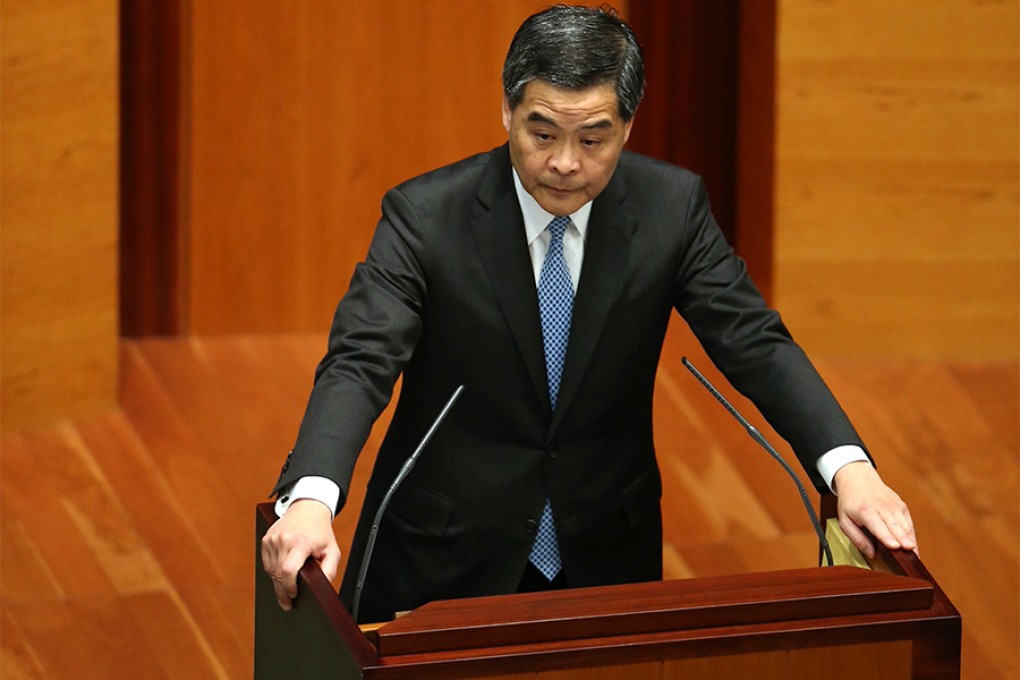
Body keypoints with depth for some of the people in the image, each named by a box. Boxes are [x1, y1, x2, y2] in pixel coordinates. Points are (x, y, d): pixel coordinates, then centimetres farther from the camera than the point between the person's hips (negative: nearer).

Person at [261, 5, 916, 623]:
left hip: (607, 556, 2)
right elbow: (360, 363, -26)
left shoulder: (671, 206, -9)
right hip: (447, 560, -2)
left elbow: (753, 343, -12)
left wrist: (848, 467, -30)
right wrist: (310, 499, -46)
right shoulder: (425, 215, -17)